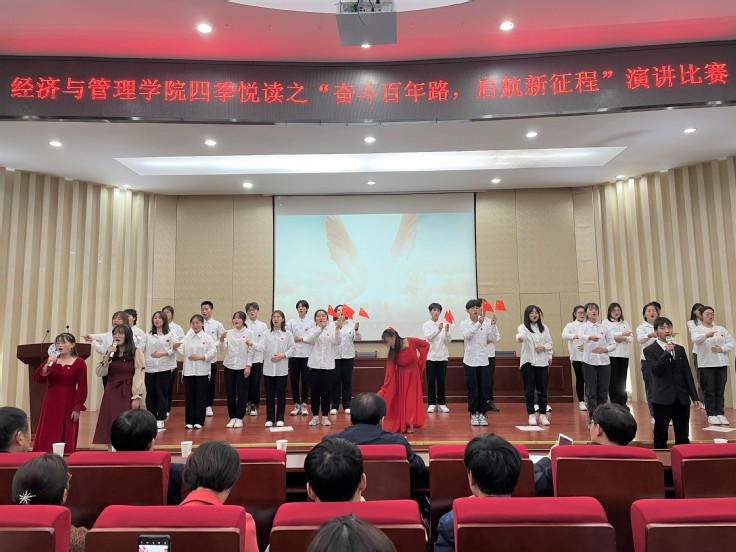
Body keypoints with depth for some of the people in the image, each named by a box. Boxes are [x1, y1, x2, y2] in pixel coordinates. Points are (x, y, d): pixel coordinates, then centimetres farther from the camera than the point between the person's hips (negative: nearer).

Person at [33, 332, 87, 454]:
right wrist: (47, 365, -15)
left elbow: (81, 388, -7)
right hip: (50, 403, 4)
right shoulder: (50, 360, 8)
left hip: (68, 404, -4)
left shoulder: (79, 363, -6)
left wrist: (77, 408, -10)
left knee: (66, 439, 1)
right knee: (46, 437, 6)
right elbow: (38, 379, -1)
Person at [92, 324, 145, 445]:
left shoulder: (136, 352, -4)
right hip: (111, 392, 5)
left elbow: (139, 376, -8)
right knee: (108, 426, 6)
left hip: (127, 394, -5)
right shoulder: (111, 352, 11)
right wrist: (107, 356, -11)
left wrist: (136, 397, -14)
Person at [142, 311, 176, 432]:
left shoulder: (170, 335, 3)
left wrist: (163, 353, -17)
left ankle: (160, 420, 6)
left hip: (164, 368, -3)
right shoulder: (147, 335, 13)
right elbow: (141, 349, 3)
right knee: (150, 393, 6)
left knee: (162, 393, -1)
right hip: (149, 367, 3)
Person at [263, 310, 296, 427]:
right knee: (269, 394, 7)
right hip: (268, 368, 1)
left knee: (281, 394, 4)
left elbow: (292, 348, 0)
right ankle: (269, 418, 16)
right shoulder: (266, 334, 4)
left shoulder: (287, 334, 2)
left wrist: (282, 355, -11)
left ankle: (280, 419, 14)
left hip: (282, 369, -1)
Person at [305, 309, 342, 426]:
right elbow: (309, 339, -20)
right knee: (314, 391, 5)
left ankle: (325, 416, 14)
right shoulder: (313, 330, 3)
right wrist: (320, 328, -35)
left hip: (327, 365, 0)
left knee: (326, 391, 5)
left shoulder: (331, 329, 3)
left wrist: (337, 329, -32)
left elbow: (336, 342, -14)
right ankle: (315, 416, 15)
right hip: (314, 364, 0)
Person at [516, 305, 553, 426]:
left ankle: (543, 415, 14)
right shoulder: (523, 327, -4)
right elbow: (520, 334, -26)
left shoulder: (544, 328, 11)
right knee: (529, 389, 0)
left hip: (542, 361, 3)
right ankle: (531, 415, 7)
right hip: (528, 361, -3)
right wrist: (519, 338, -51)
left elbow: (549, 342, 13)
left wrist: (544, 347, -9)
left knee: (542, 389, 5)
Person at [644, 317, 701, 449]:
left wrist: (694, 397, 9)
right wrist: (666, 353, -23)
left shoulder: (680, 349, 12)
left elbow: (688, 374, 12)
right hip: (662, 399, -4)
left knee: (683, 436, 10)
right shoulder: (650, 350, -3)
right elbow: (656, 370, -17)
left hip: (682, 398, 5)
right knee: (660, 436, 3)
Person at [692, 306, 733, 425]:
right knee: (709, 391, -1)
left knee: (720, 391, 8)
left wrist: (722, 348, -10)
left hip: (722, 364, 4)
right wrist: (706, 335, -43)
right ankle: (711, 415, 5)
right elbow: (696, 339, -24)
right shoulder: (698, 329, -2)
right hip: (706, 364, -4)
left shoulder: (721, 329, 13)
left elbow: (731, 342, 8)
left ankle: (720, 413, 16)